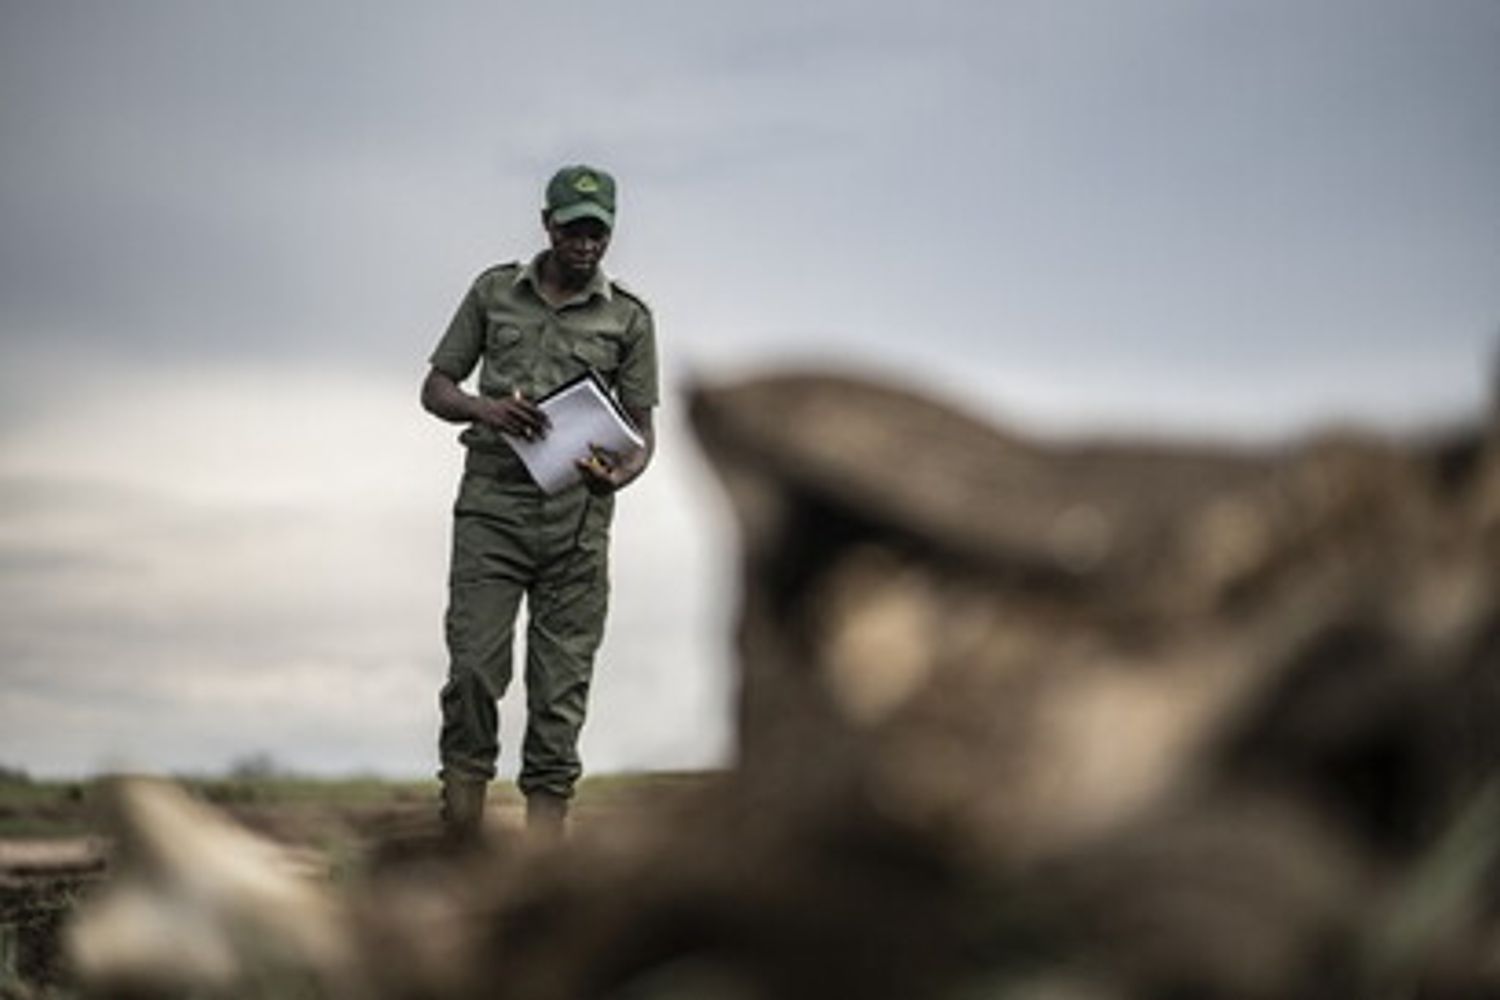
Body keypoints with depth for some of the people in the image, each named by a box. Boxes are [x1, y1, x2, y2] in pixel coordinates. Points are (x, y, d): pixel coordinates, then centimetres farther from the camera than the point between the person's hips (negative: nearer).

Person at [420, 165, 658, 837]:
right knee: (474, 667, -10)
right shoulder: (494, 292, 10)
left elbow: (641, 427, 8)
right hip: (492, 505, 0)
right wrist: (486, 409, -10)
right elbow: (436, 387, 13)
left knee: (562, 683, -1)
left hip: (577, 513, 0)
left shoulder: (629, 319, 8)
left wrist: (621, 473, -16)